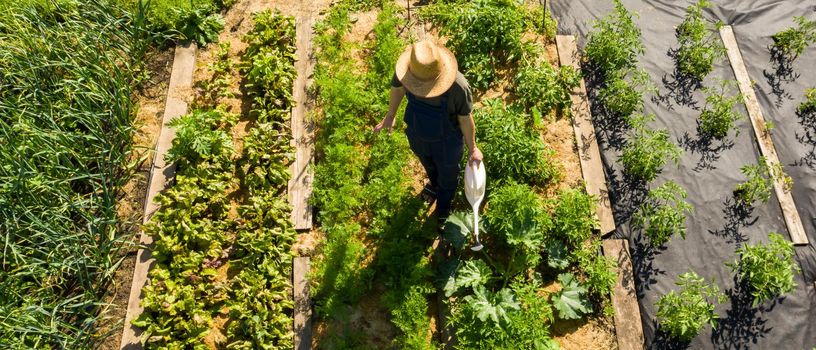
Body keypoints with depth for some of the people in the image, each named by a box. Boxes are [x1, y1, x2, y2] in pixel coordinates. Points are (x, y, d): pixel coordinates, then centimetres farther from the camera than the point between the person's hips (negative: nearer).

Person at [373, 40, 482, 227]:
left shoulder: (458, 86, -40)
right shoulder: (406, 70, -31)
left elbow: (465, 118, -21)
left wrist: (472, 148, -6)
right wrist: (389, 116, 10)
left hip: (447, 142, -3)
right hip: (418, 136, 3)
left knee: (448, 174, 28)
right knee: (428, 164, 36)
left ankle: (444, 203, 62)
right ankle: (435, 183, 72)